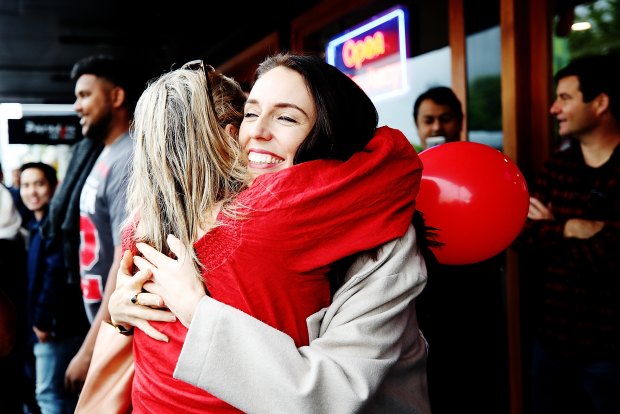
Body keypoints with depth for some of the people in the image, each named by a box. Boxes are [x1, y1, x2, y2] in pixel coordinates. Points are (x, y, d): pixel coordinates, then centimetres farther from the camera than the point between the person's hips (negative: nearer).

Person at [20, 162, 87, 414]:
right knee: (65, 393, 17)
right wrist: (36, 320, 10)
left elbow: (56, 273, -22)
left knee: (48, 393, -5)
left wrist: (43, 319, -20)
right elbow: (35, 278, 15)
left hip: (55, 326, -10)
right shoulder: (36, 224, 16)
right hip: (40, 324, 10)